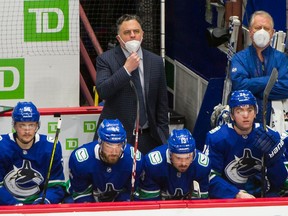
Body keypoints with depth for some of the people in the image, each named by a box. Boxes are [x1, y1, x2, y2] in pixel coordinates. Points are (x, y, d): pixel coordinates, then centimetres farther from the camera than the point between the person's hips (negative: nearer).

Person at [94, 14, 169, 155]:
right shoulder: (106, 59, 0)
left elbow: (162, 102, 13)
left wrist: (163, 136, 9)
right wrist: (127, 69, -17)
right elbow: (102, 91, -15)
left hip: (148, 138, 3)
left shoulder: (156, 62, 9)